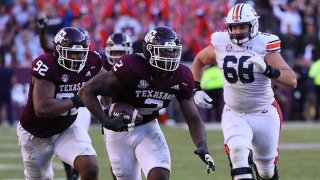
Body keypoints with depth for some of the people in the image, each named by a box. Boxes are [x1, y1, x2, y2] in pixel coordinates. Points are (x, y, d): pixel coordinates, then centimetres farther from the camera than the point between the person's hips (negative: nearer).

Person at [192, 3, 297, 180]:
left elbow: (292, 81, -24)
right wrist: (196, 90, 3)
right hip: (234, 115, 1)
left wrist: (266, 69, -39)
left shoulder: (264, 46, -17)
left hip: (264, 115, -1)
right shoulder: (221, 44, -8)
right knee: (238, 151, -28)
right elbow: (199, 61, 14)